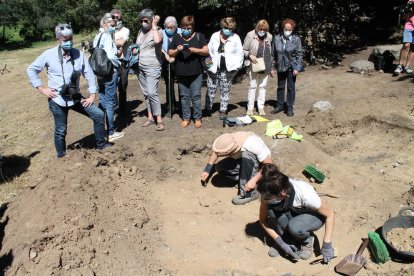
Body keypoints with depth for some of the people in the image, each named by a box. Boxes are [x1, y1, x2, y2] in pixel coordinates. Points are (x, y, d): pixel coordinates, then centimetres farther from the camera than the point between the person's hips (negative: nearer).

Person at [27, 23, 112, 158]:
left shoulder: (79, 54, -4)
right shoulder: (49, 54, -9)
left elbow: (89, 74, 2)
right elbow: (31, 70, 2)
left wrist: (92, 94, -2)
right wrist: (41, 88, -6)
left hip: (76, 98, 3)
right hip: (57, 100, -3)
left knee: (99, 115, -1)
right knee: (61, 130, 6)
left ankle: (101, 143, 18)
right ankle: (61, 156, 28)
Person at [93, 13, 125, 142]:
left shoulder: (98, 36, 12)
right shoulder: (107, 37, -14)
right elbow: (110, 56, -23)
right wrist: (118, 63, -5)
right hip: (110, 72, -9)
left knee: (103, 101, 15)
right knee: (111, 102, -2)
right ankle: (111, 132, 3)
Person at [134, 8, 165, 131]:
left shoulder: (158, 31, -6)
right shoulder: (140, 31, 12)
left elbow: (157, 40, -29)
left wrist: (154, 26, -17)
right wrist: (134, 50, 2)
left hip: (153, 67, -7)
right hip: (140, 67, 7)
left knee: (152, 93, -16)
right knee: (146, 93, 9)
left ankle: (159, 119, -9)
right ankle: (150, 117, 18)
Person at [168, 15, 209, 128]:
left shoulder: (199, 36, 3)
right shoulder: (176, 37, 9)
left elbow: (206, 51, -1)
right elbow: (170, 53, 11)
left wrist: (196, 50, -18)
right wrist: (177, 50, -10)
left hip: (196, 73, -2)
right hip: (181, 73, 2)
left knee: (196, 96, 1)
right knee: (184, 96, 9)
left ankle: (197, 118, 13)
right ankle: (186, 118, 19)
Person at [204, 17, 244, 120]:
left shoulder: (235, 38, 1)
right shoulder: (215, 36, 5)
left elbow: (240, 53, 5)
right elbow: (209, 50, 10)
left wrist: (237, 66, -3)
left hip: (228, 70, -1)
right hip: (214, 69, 1)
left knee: (225, 91, 6)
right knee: (211, 90, 4)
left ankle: (223, 111, 17)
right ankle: (208, 109, 19)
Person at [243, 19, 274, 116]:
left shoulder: (269, 37, 4)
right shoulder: (250, 35, -6)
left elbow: (271, 53, 11)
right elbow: (244, 50, -1)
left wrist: (272, 68, 11)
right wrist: (250, 55, -20)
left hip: (265, 67, 3)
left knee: (263, 86, 8)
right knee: (252, 86, 2)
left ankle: (261, 107, 18)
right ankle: (250, 108, 11)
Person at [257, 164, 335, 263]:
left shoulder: (305, 194, -38)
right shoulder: (269, 194, -27)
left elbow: (330, 214, -24)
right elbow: (263, 220, -13)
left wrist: (327, 245, -24)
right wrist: (281, 243, -20)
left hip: (313, 215, -3)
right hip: (293, 212, 3)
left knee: (294, 227, -36)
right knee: (272, 210, -30)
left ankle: (307, 240, -2)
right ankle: (285, 238, -5)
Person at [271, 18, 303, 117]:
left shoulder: (296, 39, -7)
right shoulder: (277, 38, -1)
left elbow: (299, 54, -7)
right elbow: (273, 53, 3)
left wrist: (298, 68, -14)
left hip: (291, 67, -3)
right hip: (280, 67, 3)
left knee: (291, 87, 4)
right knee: (280, 87, 13)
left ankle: (289, 107, 14)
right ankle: (280, 105, 27)